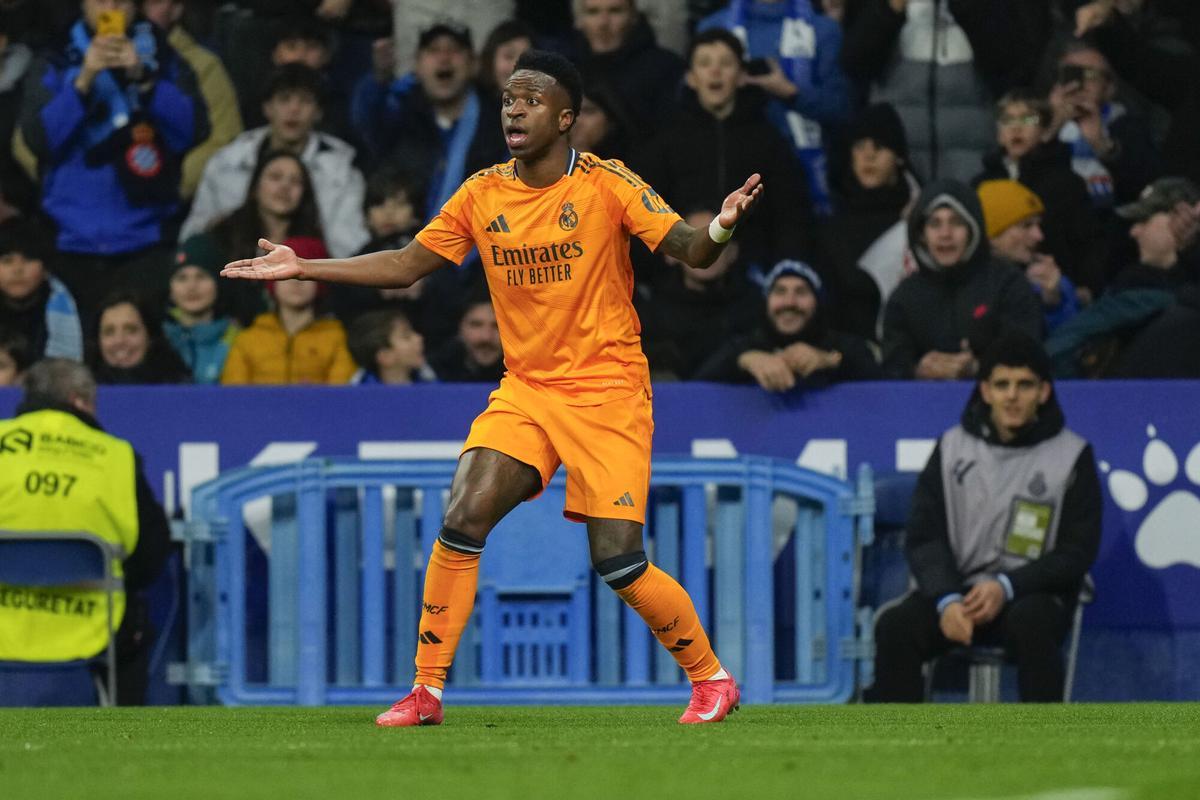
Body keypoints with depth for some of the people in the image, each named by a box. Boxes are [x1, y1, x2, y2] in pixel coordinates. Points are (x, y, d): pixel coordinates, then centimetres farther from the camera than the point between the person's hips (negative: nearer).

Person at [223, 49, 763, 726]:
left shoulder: (607, 185, -9)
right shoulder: (482, 195, 3)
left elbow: (689, 250, -14)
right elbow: (405, 265, 11)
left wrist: (719, 229, -38)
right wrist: (301, 268, 6)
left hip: (607, 391, -4)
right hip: (526, 388, 4)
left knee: (618, 562, -10)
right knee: (462, 521, -15)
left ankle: (712, 678, 11)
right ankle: (427, 691, -6)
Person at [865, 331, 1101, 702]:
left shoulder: (1071, 455, 1)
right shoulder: (953, 447, 7)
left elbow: (1078, 551, -1)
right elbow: (923, 537, 4)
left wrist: (1006, 588, -15)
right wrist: (947, 600, -16)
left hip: (1031, 593, -2)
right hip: (957, 589, 2)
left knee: (1031, 623, -37)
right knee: (895, 626, -26)